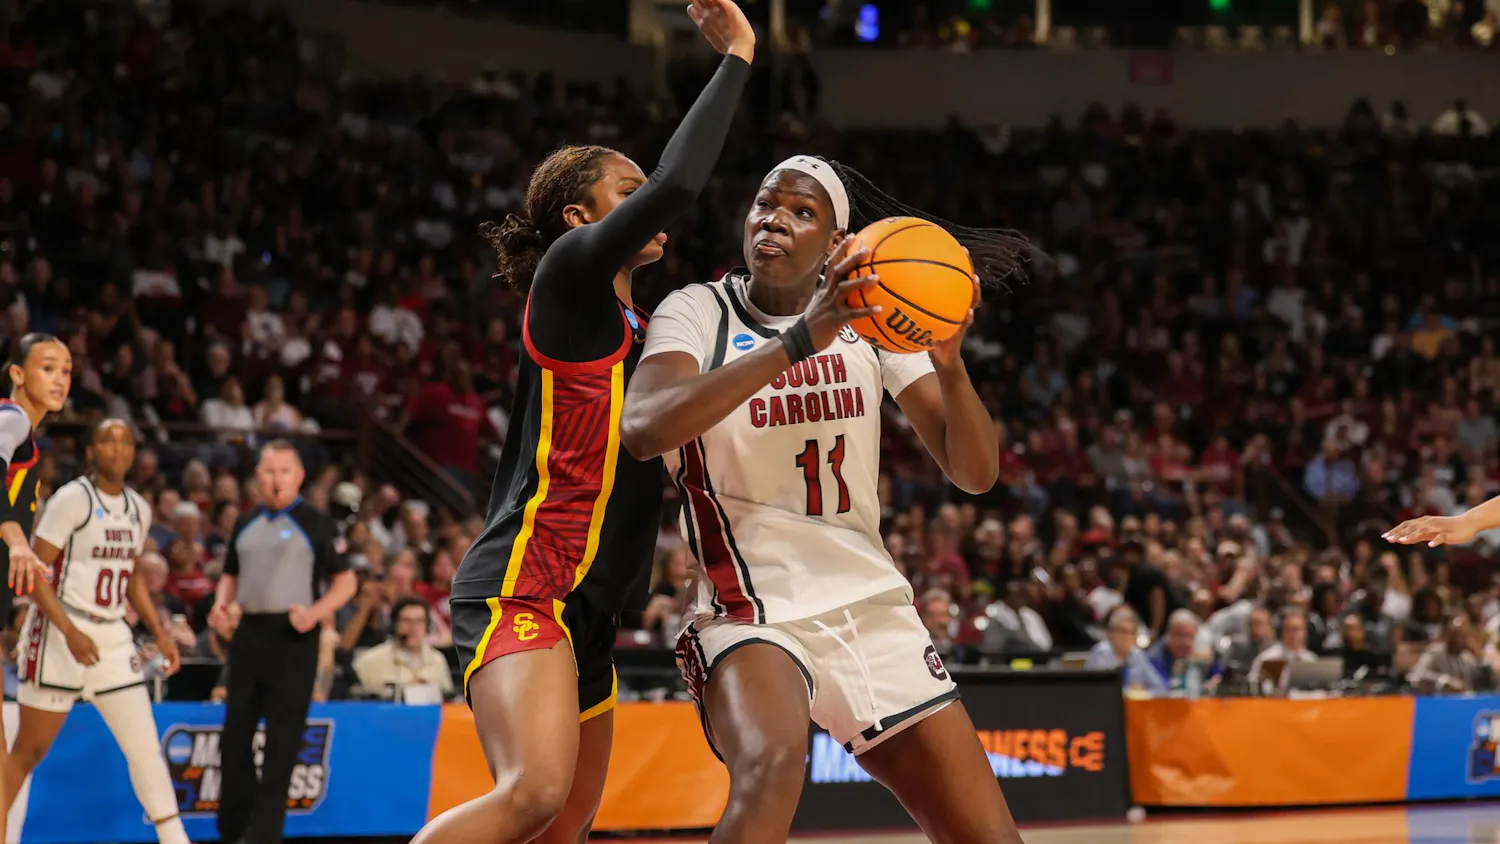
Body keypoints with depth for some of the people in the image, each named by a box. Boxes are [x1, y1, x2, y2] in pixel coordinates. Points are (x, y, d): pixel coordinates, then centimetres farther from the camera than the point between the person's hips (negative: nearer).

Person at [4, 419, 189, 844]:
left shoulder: (138, 509, 10)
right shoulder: (72, 499, -12)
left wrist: (159, 632, 12)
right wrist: (70, 632, -23)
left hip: (113, 637, 6)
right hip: (61, 634, -6)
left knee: (145, 744, 1)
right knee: (30, 750, 0)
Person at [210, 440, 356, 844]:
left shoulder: (316, 524, -1)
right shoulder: (245, 525, 14)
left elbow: (346, 582, -1)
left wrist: (315, 611, -17)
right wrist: (221, 605, 4)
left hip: (293, 637, -5)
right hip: (249, 633, 5)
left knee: (282, 739, -5)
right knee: (236, 732, 7)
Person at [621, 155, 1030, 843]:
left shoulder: (869, 316, 7)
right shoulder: (700, 313, -4)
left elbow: (975, 472, 1)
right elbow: (643, 428, -26)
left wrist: (948, 362, -19)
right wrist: (800, 340, -30)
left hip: (873, 605, 5)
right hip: (752, 611, -5)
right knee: (772, 767, -37)